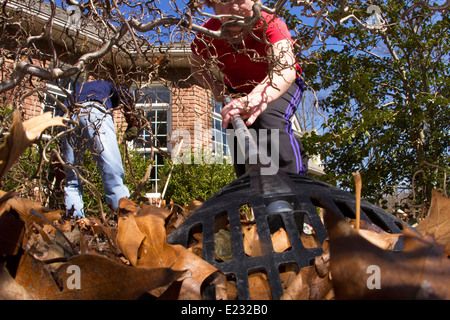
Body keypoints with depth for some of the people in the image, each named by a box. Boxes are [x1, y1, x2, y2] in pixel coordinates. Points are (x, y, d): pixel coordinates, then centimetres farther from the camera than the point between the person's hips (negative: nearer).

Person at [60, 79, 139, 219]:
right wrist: (132, 125, 12)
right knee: (113, 172, -10)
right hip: (95, 112, -4)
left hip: (69, 115, 5)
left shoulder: (78, 89, 45)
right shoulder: (109, 86, 33)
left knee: (72, 178, 11)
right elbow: (124, 95, 10)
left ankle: (74, 218, 4)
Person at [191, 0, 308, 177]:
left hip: (282, 86, -4)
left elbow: (286, 68, -57)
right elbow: (197, 67, -1)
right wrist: (214, 85, -21)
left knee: (270, 121, -34)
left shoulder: (271, 25, -36)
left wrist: (260, 96, -76)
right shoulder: (206, 35, -24)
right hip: (237, 91, 5)